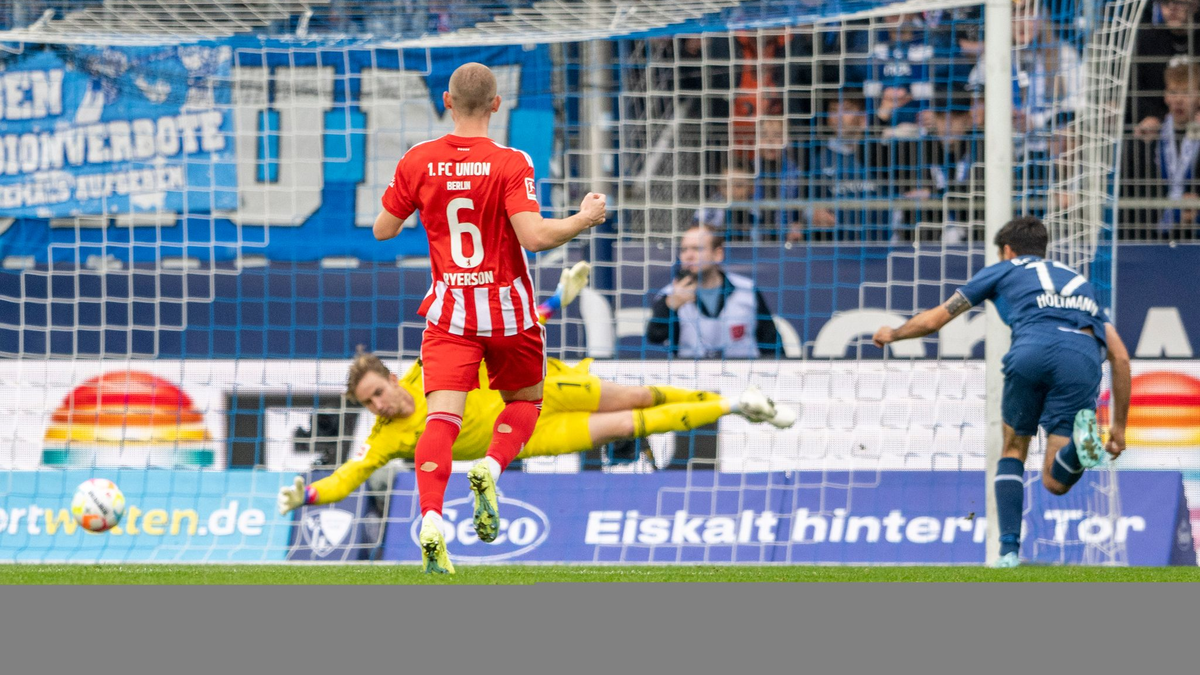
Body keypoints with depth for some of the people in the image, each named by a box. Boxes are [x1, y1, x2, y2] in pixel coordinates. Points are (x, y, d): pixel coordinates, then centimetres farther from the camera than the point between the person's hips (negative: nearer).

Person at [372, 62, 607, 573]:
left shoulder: (418, 162, -2)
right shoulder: (510, 164, -12)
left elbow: (383, 229, 7)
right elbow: (534, 236, -21)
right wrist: (584, 219, -4)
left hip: (448, 311, 1)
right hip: (508, 311, -1)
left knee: (442, 417, -7)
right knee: (525, 402, 21)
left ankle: (431, 519, -28)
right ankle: (491, 468, -9)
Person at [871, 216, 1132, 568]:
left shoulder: (1005, 270, 31)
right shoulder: (1079, 281, 39)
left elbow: (933, 320, 36)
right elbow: (1120, 357, 31)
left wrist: (892, 334, 56)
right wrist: (1119, 427, 34)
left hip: (1032, 351, -1)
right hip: (1083, 357, 2)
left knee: (1013, 451, 24)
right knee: (1055, 481, 2)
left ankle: (1009, 549, 9)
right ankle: (1083, 436, -31)